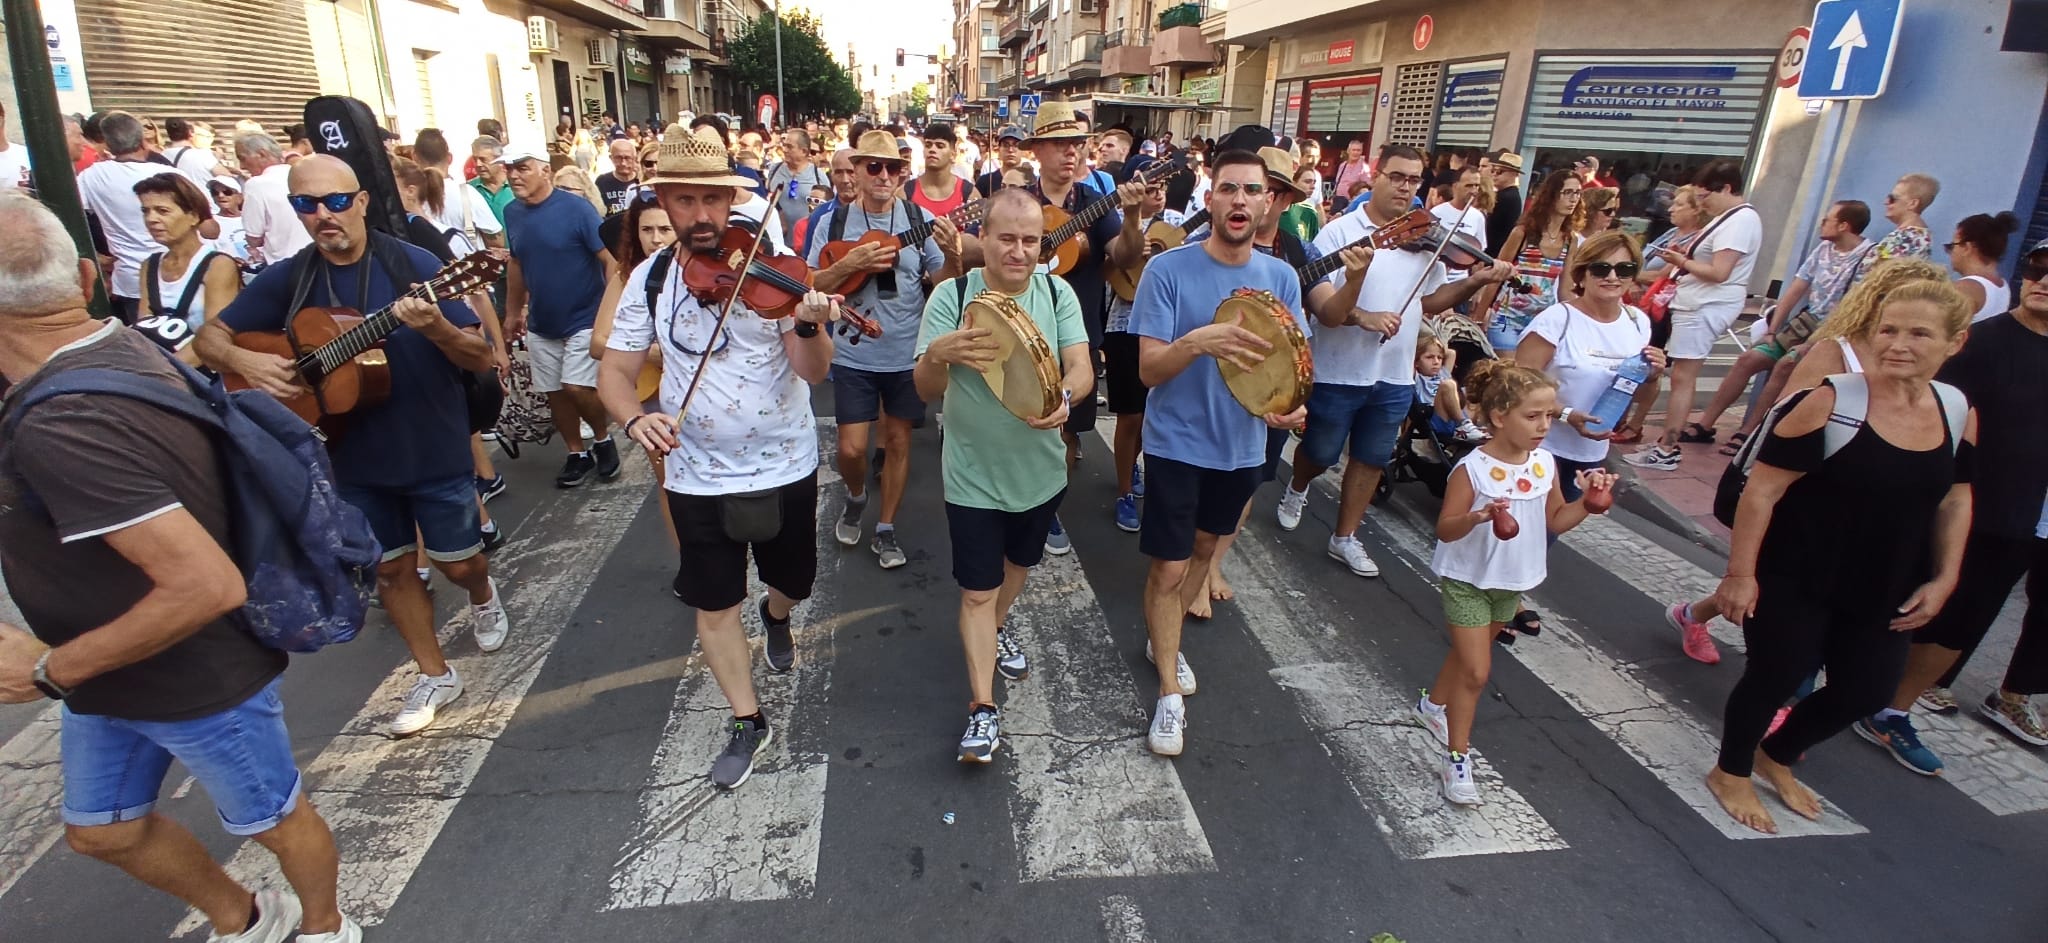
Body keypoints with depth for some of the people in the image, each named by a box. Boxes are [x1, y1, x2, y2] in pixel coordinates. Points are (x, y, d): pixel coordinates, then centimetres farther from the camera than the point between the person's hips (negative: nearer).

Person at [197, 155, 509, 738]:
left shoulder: (412, 264, -12)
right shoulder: (287, 279, -1)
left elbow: (482, 358, -15)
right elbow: (208, 337, 6)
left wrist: (435, 327, -35)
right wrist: (244, 360, -15)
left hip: (435, 451, -3)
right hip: (356, 458, 4)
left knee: (458, 563, 8)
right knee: (389, 569, 12)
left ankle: (484, 595, 44)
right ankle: (435, 675, 29)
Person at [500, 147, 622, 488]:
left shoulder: (576, 208, -15)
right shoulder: (512, 213, 2)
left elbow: (610, 259, -16)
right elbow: (517, 264, 15)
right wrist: (513, 312, 17)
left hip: (584, 319, -6)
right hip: (540, 324, 6)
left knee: (576, 387, -15)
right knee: (554, 392, 9)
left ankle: (603, 438, 12)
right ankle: (577, 454, 25)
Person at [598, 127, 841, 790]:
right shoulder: (650, 279, -4)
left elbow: (814, 371, -20)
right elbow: (615, 371, -2)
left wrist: (808, 325, -42)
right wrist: (635, 417, -24)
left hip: (786, 466, -1)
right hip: (698, 476, 1)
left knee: (793, 583, 18)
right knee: (714, 604, 8)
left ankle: (775, 616, 55)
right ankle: (749, 723, 28)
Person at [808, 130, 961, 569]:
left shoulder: (920, 219, -3)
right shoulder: (834, 221, -3)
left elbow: (944, 285, -1)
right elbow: (810, 285, -2)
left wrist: (952, 255, -21)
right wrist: (849, 263, -18)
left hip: (908, 352, 1)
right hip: (854, 354, -1)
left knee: (898, 440, 10)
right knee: (852, 448, -1)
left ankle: (886, 529, 26)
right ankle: (855, 497, 33)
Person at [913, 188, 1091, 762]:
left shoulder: (1057, 294, -7)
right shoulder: (951, 296, -14)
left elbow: (1083, 369, -16)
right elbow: (927, 391, -17)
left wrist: (1064, 396, -39)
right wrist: (939, 353, -41)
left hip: (1041, 471, 4)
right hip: (974, 477, -3)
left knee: (1019, 564, 26)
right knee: (978, 590, 2)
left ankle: (995, 634, 54)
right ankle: (983, 706, 15)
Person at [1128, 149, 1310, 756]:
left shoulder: (1281, 278, -1)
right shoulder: (1169, 270, -15)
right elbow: (1148, 369, -17)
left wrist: (1293, 402, -18)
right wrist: (1197, 342, -36)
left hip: (1243, 445, 5)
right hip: (1177, 443, -5)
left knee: (1204, 548, 21)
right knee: (1170, 566, -1)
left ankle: (1163, 639, 46)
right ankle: (1170, 692, 17)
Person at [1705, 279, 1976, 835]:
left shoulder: (1958, 411, 0)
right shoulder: (1832, 402, -19)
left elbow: (1954, 499, 12)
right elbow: (1762, 490, -19)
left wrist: (1943, 580, 7)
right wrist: (1740, 574, -19)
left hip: (1885, 590, 7)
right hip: (1796, 580, -6)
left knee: (1866, 692, 15)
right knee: (1776, 678, 2)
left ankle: (1777, 757, 40)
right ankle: (1731, 774, 27)